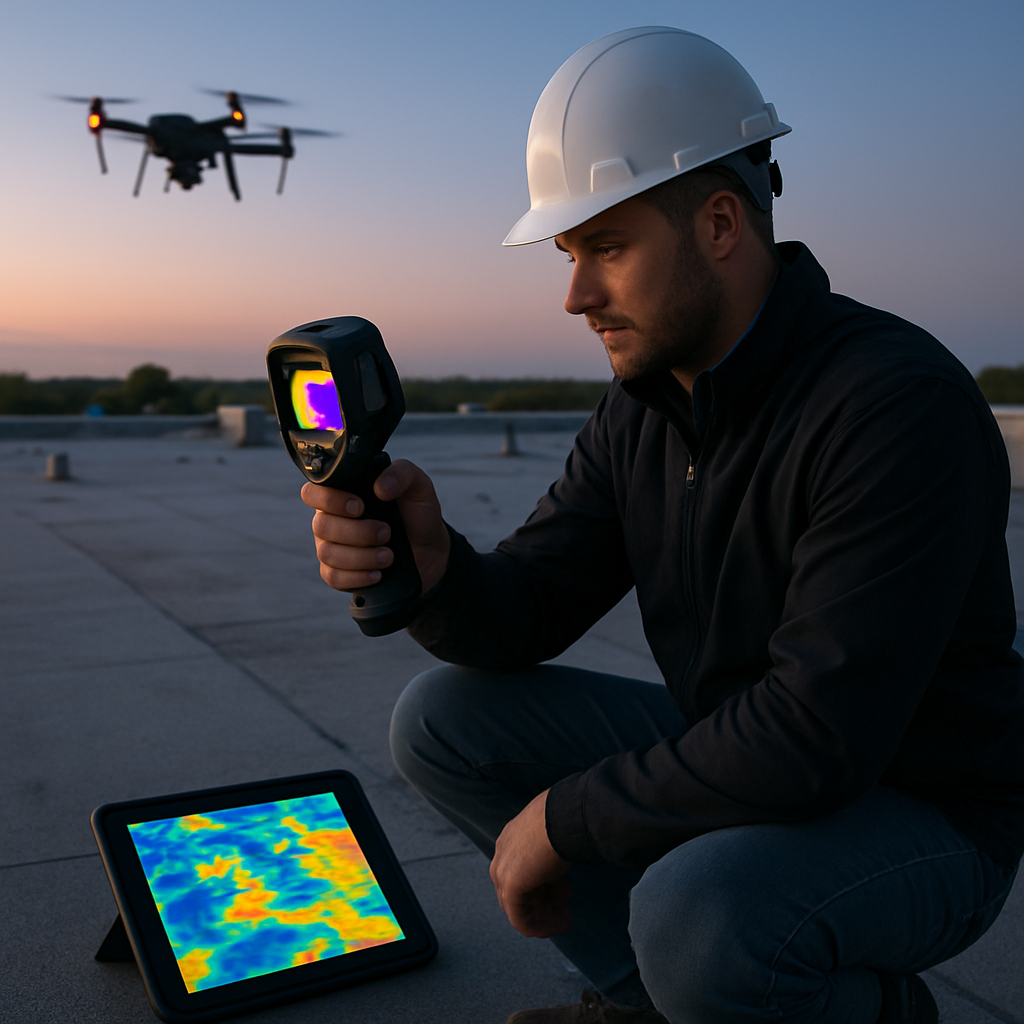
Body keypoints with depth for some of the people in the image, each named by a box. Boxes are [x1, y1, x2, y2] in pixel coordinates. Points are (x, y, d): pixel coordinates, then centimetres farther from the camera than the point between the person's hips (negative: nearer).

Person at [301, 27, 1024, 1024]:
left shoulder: (901, 406, -27)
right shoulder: (643, 403, -1)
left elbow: (819, 733, -32)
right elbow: (524, 612, -3)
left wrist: (564, 819, -21)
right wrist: (430, 565, -27)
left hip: (917, 818, -6)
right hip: (731, 765, 7)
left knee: (695, 919, -37)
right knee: (444, 718, -4)